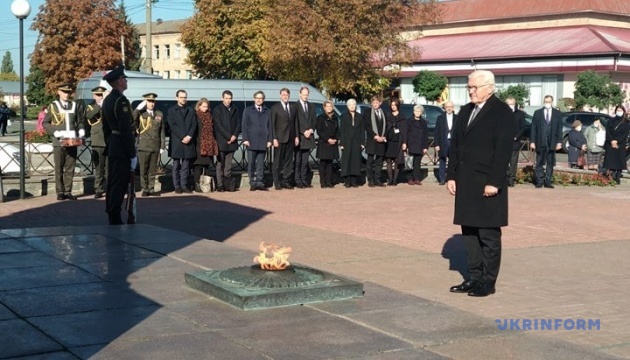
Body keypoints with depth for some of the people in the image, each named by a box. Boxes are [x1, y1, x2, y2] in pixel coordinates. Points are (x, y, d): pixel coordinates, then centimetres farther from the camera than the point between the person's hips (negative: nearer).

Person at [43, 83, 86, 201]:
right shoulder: (53, 106, 4)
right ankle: (60, 192, 7)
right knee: (59, 169, 2)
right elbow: (45, 123, 4)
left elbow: (80, 121, 18)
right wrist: (55, 132, -10)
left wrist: (81, 131, -1)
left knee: (70, 168, 3)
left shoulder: (76, 105, 10)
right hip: (59, 142, -2)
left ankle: (68, 191, 8)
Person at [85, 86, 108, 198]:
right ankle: (99, 190, 7)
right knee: (98, 168, 2)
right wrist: (100, 105, -21)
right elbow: (89, 116, -14)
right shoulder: (90, 107, 8)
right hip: (97, 142, -1)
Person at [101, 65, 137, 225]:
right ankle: (115, 220, -4)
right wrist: (133, 154, -18)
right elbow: (126, 130, -21)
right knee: (119, 185, -6)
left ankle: (111, 217, 21)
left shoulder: (107, 100, 13)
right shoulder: (121, 101, -17)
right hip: (122, 149, -10)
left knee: (112, 182, 14)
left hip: (112, 147, 10)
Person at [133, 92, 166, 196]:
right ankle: (145, 189, 10)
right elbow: (132, 120, -21)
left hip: (155, 147, 3)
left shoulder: (159, 114, 10)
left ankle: (151, 189, 14)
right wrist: (139, 108, -21)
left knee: (153, 170, 7)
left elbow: (162, 131, 11)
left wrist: (162, 146, 7)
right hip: (144, 147, -3)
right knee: (143, 170, 2)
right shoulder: (140, 114, 0)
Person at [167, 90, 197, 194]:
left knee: (186, 165, 4)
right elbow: (172, 125, -5)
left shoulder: (191, 111, 16)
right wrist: (182, 137, -13)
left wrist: (189, 136, -9)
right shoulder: (172, 110, 5)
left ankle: (184, 185, 8)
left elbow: (194, 125, 7)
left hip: (188, 141, 3)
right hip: (176, 142, -3)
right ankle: (177, 186, 3)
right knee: (176, 165, 0)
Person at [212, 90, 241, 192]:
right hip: (221, 141, -4)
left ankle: (228, 184, 5)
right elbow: (218, 126, -7)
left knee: (228, 165, 4)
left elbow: (238, 124, 11)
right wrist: (229, 137, -11)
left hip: (232, 141, 4)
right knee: (220, 164, -1)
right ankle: (220, 185, -1)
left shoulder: (235, 110, 14)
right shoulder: (217, 110, 0)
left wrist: (234, 136, -5)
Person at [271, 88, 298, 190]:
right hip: (280, 139, -4)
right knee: (278, 161, -2)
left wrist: (296, 136, 4)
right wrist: (274, 138, -11)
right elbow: (272, 124, -4)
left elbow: (295, 124, 15)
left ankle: (286, 181, 11)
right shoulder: (275, 108, 1)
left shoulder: (293, 109, 14)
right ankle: (277, 182, 1)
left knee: (289, 161, 5)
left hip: (290, 139, 4)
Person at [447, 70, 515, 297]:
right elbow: (455, 145, 16)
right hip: (465, 183, 7)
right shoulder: (465, 111, 15)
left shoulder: (502, 112, -7)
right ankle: (474, 277, 18)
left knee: (488, 234, 0)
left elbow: (503, 151, -14)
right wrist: (451, 175, 9)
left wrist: (493, 182, -19)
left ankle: (488, 281, 8)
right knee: (469, 232, 10)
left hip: (487, 184, -7)